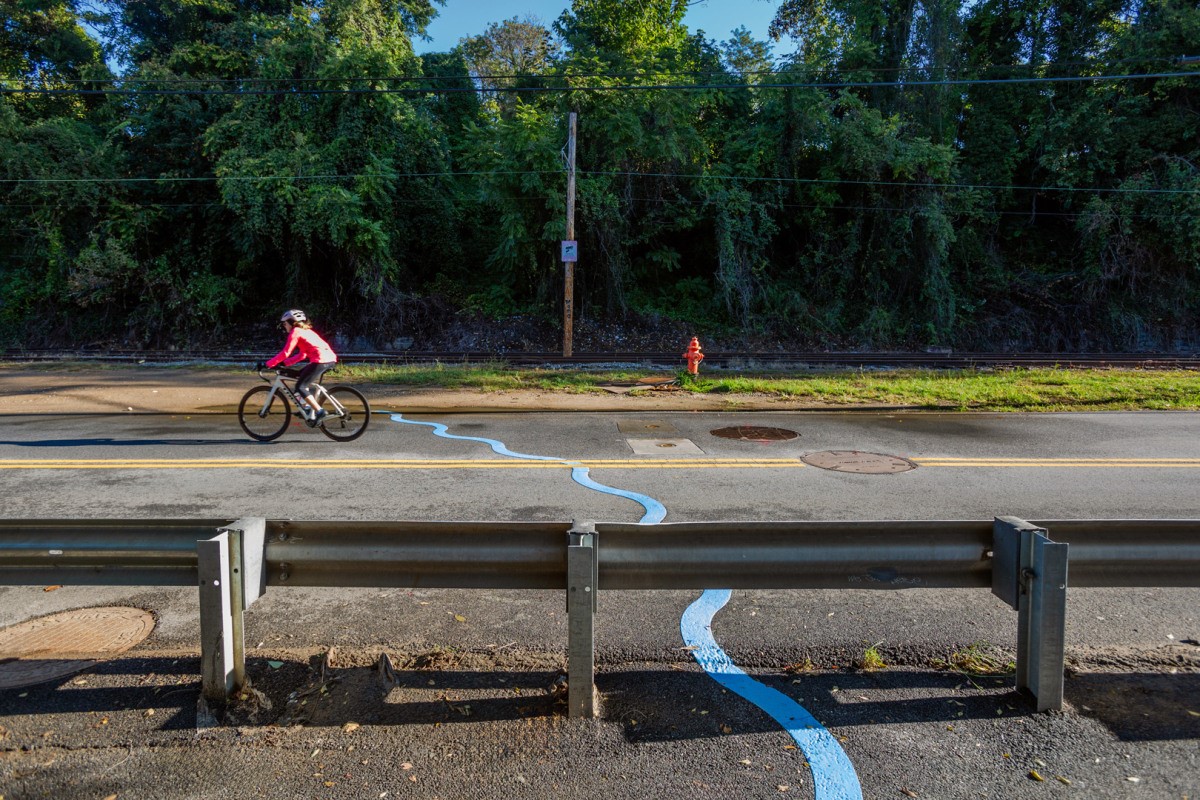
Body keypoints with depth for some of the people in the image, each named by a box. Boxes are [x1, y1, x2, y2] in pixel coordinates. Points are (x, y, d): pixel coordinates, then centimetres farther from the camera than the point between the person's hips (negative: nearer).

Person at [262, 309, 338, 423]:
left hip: (321, 360, -9)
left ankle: (320, 411, -7)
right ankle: (309, 407, 23)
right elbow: (302, 355, 25)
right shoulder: (305, 330, 27)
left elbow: (285, 353, -5)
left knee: (300, 387, -2)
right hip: (330, 358, 9)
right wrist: (284, 363, 22)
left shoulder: (295, 332, 0)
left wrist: (268, 364, 1)